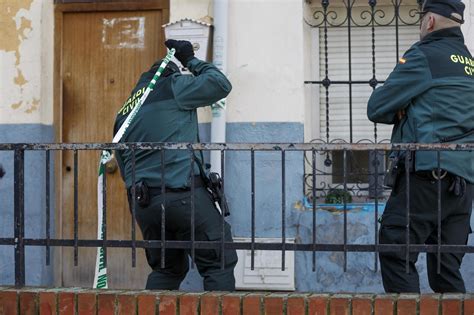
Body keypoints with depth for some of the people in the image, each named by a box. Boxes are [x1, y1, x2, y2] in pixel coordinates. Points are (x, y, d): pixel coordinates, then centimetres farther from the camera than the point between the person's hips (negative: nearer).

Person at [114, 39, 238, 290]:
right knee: (220, 263, -2)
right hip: (182, 194, -7)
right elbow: (221, 84, 1)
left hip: (143, 202, 7)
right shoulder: (172, 87, 2)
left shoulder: (124, 113, 23)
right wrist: (191, 60, 14)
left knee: (166, 268, 20)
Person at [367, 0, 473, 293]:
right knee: (447, 267, 9)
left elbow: (377, 108, -1)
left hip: (429, 173, -8)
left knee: (395, 255, -6)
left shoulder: (425, 56, -3)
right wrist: (412, 113, 12)